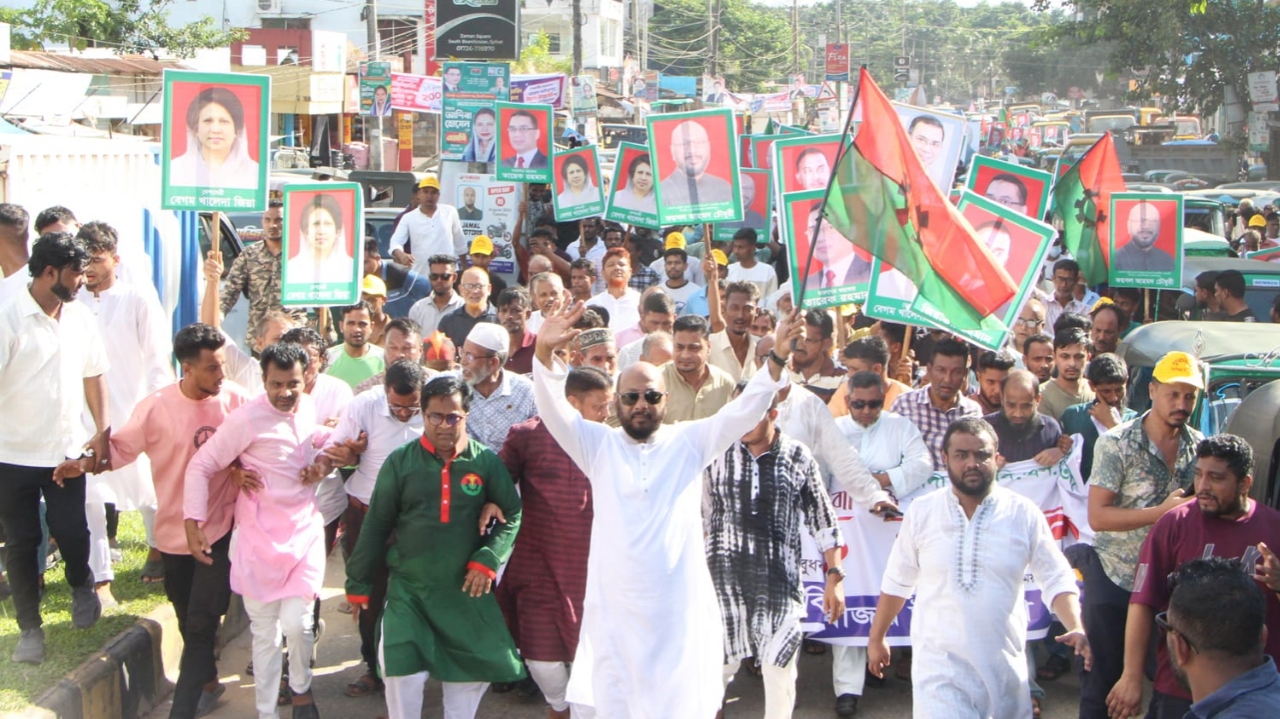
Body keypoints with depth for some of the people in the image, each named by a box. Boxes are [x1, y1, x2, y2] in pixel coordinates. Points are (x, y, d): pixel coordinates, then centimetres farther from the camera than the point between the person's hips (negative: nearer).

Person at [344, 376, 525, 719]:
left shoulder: (486, 461, -3)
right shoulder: (401, 461, -3)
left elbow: (512, 515, 3)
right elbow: (376, 525, 2)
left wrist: (488, 560, -10)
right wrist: (358, 582, 5)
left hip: (467, 590, 1)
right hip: (408, 588, -1)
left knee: (477, 669, 7)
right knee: (403, 672, -8)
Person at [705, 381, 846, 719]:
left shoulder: (799, 458, -2)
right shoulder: (717, 454, 0)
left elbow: (824, 522, 4)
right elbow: (700, 519, 8)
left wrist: (835, 576, 0)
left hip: (780, 584, 0)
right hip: (725, 580, 0)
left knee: (780, 670, 5)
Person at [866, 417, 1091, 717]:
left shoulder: (1024, 514, 1)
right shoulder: (921, 512, 2)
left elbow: (1057, 579, 3)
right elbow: (897, 582, 12)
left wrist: (1076, 628, -13)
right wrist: (876, 638, 18)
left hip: (1005, 668, 1)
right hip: (939, 667, -1)